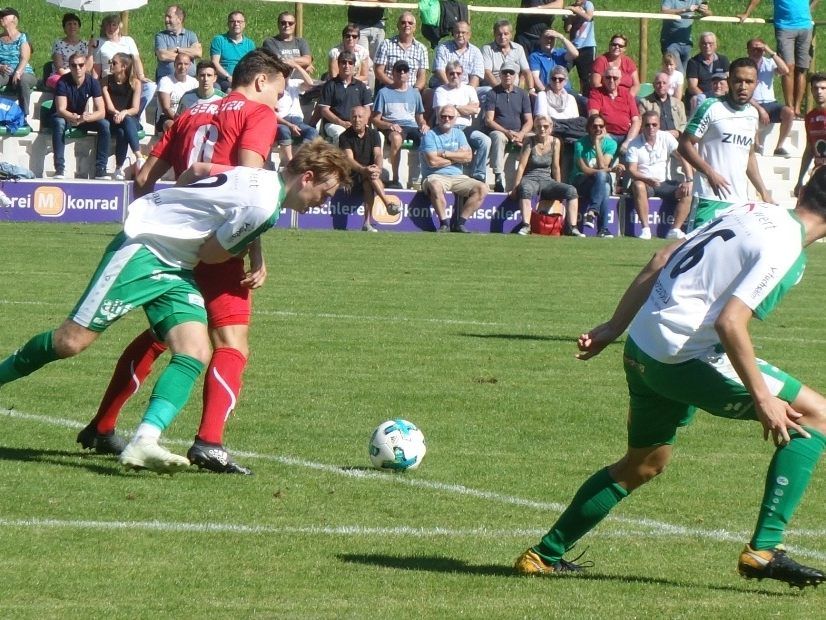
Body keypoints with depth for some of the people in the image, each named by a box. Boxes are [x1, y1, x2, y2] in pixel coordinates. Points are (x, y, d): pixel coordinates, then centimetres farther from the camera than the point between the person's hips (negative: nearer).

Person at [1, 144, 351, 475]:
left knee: (195, 354, -11)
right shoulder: (263, 207, -21)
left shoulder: (260, 178, 9)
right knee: (72, 342, -10)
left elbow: (198, 170, 19)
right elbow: (208, 253, -11)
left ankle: (144, 443, -21)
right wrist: (242, 248, 5)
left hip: (175, 270, 10)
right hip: (142, 251, -10)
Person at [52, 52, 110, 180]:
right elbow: (61, 110, -28)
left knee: (104, 124, -24)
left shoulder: (93, 83, -13)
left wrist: (85, 118, -40)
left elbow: (101, 112, -19)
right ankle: (59, 168, -40)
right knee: (58, 122, -37)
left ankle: (100, 169, -24)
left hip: (84, 118, 3)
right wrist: (76, 118, -48)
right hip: (66, 117, -3)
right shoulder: (63, 82, -20)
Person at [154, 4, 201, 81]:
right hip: (166, 78, -1)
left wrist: (177, 49, -5)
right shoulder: (160, 36, 9)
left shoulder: (191, 35, 13)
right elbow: (162, 56, -9)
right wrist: (188, 54, -3)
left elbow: (198, 53, -5)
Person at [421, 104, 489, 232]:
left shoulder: (458, 134, 15)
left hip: (457, 176, 5)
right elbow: (433, 161, -14)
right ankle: (444, 223, -27)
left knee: (482, 189, -15)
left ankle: (460, 222, -14)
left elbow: (468, 156, -1)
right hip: (436, 176, -5)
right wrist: (456, 157, -3)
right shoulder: (430, 135, 0)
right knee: (435, 186, -40)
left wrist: (444, 154, -9)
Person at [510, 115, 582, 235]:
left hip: (547, 180, 4)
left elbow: (555, 167, 7)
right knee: (526, 188, -40)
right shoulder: (530, 142, -4)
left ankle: (572, 227, -27)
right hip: (530, 179, -4)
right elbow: (521, 166, -7)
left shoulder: (555, 142, 5)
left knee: (571, 190, -21)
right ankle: (525, 226, -45)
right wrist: (515, 188, -10)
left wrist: (559, 190, 8)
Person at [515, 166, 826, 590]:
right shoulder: (782, 249, -13)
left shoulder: (757, 213, 14)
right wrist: (763, 399, -19)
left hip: (643, 346, 9)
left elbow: (661, 260, 17)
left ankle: (545, 555, 34)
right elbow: (729, 323, -23)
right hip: (685, 356, -9)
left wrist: (614, 327, 22)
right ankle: (764, 549, -8)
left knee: (644, 464, 29)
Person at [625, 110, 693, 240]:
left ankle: (675, 230, -24)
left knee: (686, 192, -22)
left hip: (663, 183, 3)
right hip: (644, 182, -3)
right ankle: (645, 229, -36)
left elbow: (683, 157, -7)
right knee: (638, 186, -37)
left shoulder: (666, 138, 0)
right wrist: (649, 180, -30)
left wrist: (689, 180, -20)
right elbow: (631, 170, -12)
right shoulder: (634, 144, -5)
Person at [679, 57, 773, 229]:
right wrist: (710, 173, -18)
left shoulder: (752, 114, 14)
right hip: (711, 198, -7)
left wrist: (763, 192, 21)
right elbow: (685, 145, -8)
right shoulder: (711, 109, -7)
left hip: (741, 201, 7)